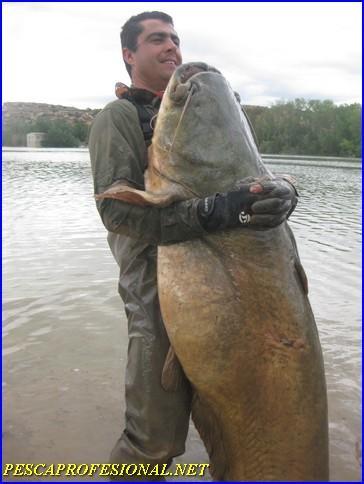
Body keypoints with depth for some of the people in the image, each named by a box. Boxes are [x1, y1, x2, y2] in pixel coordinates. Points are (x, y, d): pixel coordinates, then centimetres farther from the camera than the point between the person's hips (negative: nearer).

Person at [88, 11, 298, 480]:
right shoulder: (117, 118, -2)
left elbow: (253, 174, 9)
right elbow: (116, 208, -18)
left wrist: (283, 190, -16)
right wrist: (212, 212, -30)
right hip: (160, 290, -6)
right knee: (155, 437, 1)